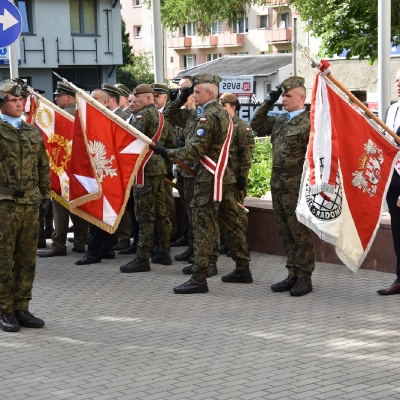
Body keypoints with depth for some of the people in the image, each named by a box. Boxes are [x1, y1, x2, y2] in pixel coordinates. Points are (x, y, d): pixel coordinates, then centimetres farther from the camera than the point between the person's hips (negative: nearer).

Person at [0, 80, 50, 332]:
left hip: (30, 204, 5)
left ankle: (22, 309, 18)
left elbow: (43, 167, 18)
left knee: (27, 260, 9)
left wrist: (46, 194, 13)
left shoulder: (33, 132, 13)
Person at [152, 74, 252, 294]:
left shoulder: (208, 116, -16)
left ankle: (199, 278, -7)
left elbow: (194, 151, -21)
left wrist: (166, 152, -13)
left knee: (203, 226, -8)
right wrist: (181, 99, 5)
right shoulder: (219, 112, 16)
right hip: (223, 176, 10)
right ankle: (242, 269, 22)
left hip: (209, 178, -10)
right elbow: (173, 114, 23)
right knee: (230, 222, 14)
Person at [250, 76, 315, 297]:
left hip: (296, 185, -8)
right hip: (277, 183, 8)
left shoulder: (308, 122, -10)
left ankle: (304, 278, 6)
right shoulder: (279, 120, 13)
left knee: (300, 233, -2)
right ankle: (293, 275, 20)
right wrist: (268, 103, 12)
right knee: (285, 233, 12)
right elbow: (256, 125, 23)